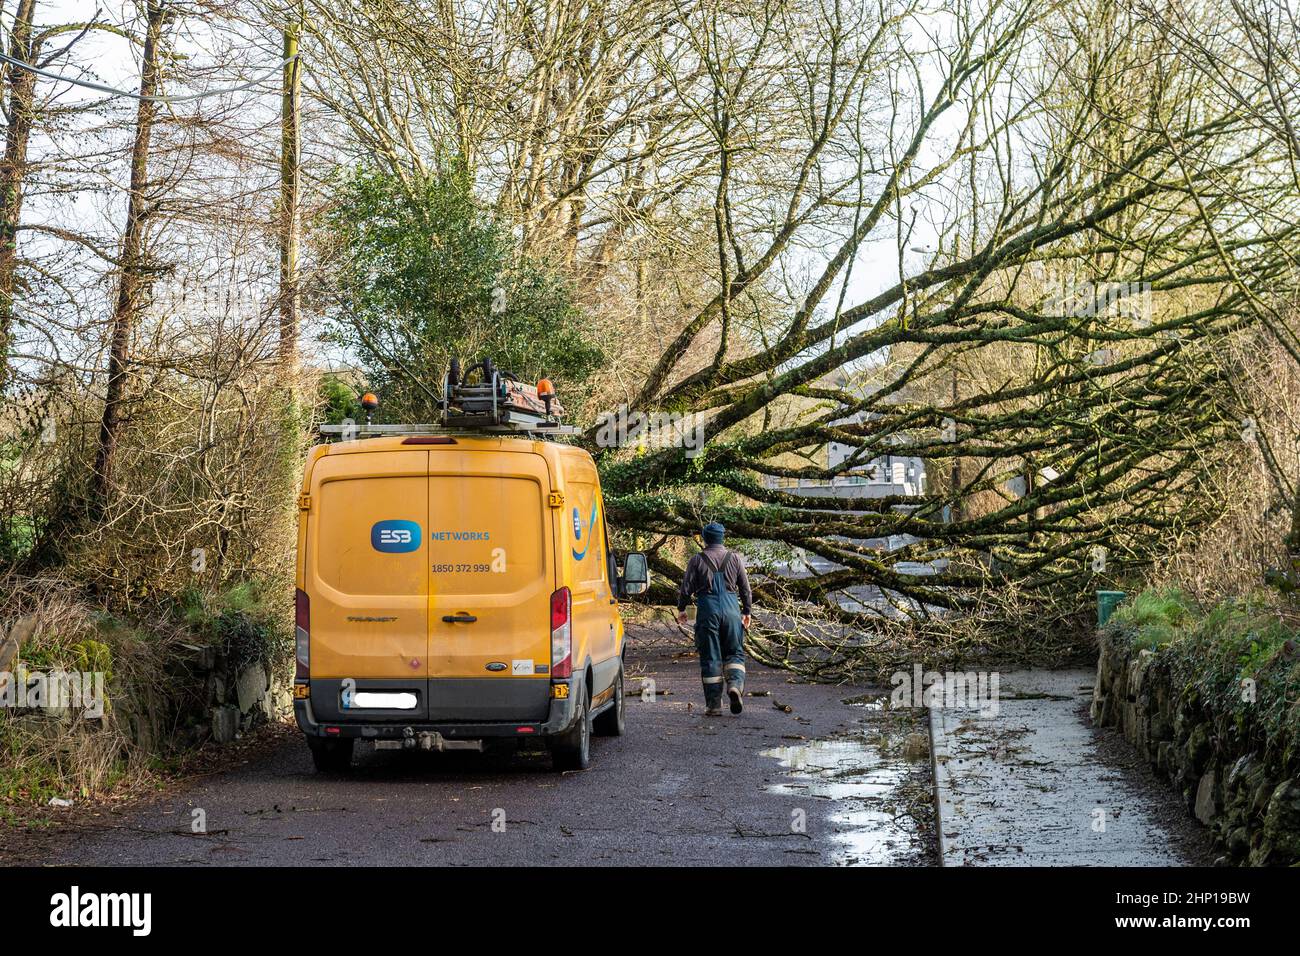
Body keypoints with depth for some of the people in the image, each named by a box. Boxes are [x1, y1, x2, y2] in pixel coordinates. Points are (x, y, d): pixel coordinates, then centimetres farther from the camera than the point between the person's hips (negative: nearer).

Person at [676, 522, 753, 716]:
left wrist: (681, 609, 17)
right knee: (734, 652, 11)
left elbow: (686, 588, 2)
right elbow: (746, 589, 8)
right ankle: (735, 684, -18)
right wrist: (746, 612, 18)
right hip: (731, 609, 1)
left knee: (710, 657, 3)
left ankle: (713, 704, 3)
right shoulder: (735, 559, 7)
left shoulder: (697, 560, 1)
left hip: (707, 610, -1)